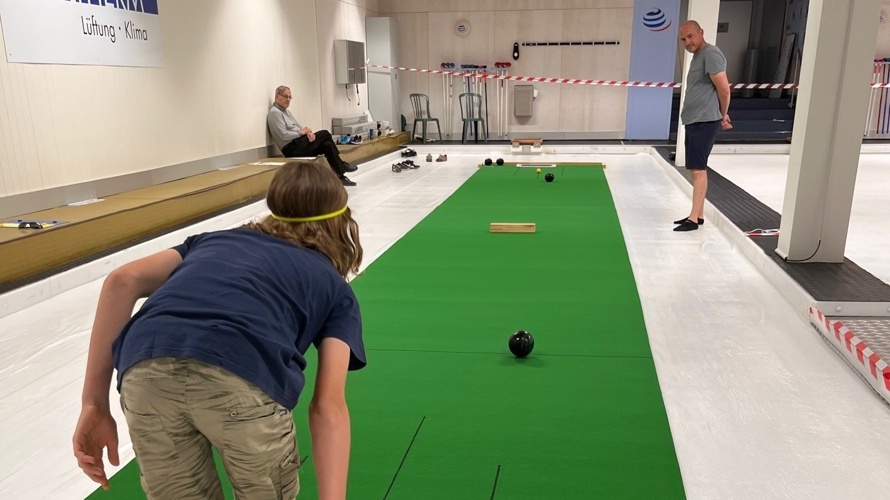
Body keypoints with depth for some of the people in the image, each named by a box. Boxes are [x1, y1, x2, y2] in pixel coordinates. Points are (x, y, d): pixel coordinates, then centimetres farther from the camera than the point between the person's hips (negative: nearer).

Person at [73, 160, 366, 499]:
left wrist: (95, 404, 19)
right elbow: (329, 407, 11)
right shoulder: (335, 289, 26)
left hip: (147, 374, 3)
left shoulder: (220, 238, 34)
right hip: (243, 378, -3)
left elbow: (123, 281, 18)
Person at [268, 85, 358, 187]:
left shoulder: (286, 111, 20)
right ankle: (341, 164, -1)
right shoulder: (274, 112, -10)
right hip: (292, 148, -9)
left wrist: (308, 132, -7)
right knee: (325, 134, -13)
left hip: (299, 144, 9)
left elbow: (299, 127, 16)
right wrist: (302, 132, -9)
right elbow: (284, 135, -20)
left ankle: (341, 176, -9)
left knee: (327, 145, -12)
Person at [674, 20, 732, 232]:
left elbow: (724, 89, -16)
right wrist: (721, 117, 14)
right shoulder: (697, 56, 18)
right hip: (693, 121, 10)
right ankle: (698, 214, 19)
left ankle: (694, 218, -8)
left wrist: (723, 116, -2)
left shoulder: (711, 54, -13)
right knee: (696, 169, 12)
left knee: (698, 169, -10)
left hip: (705, 121, -10)